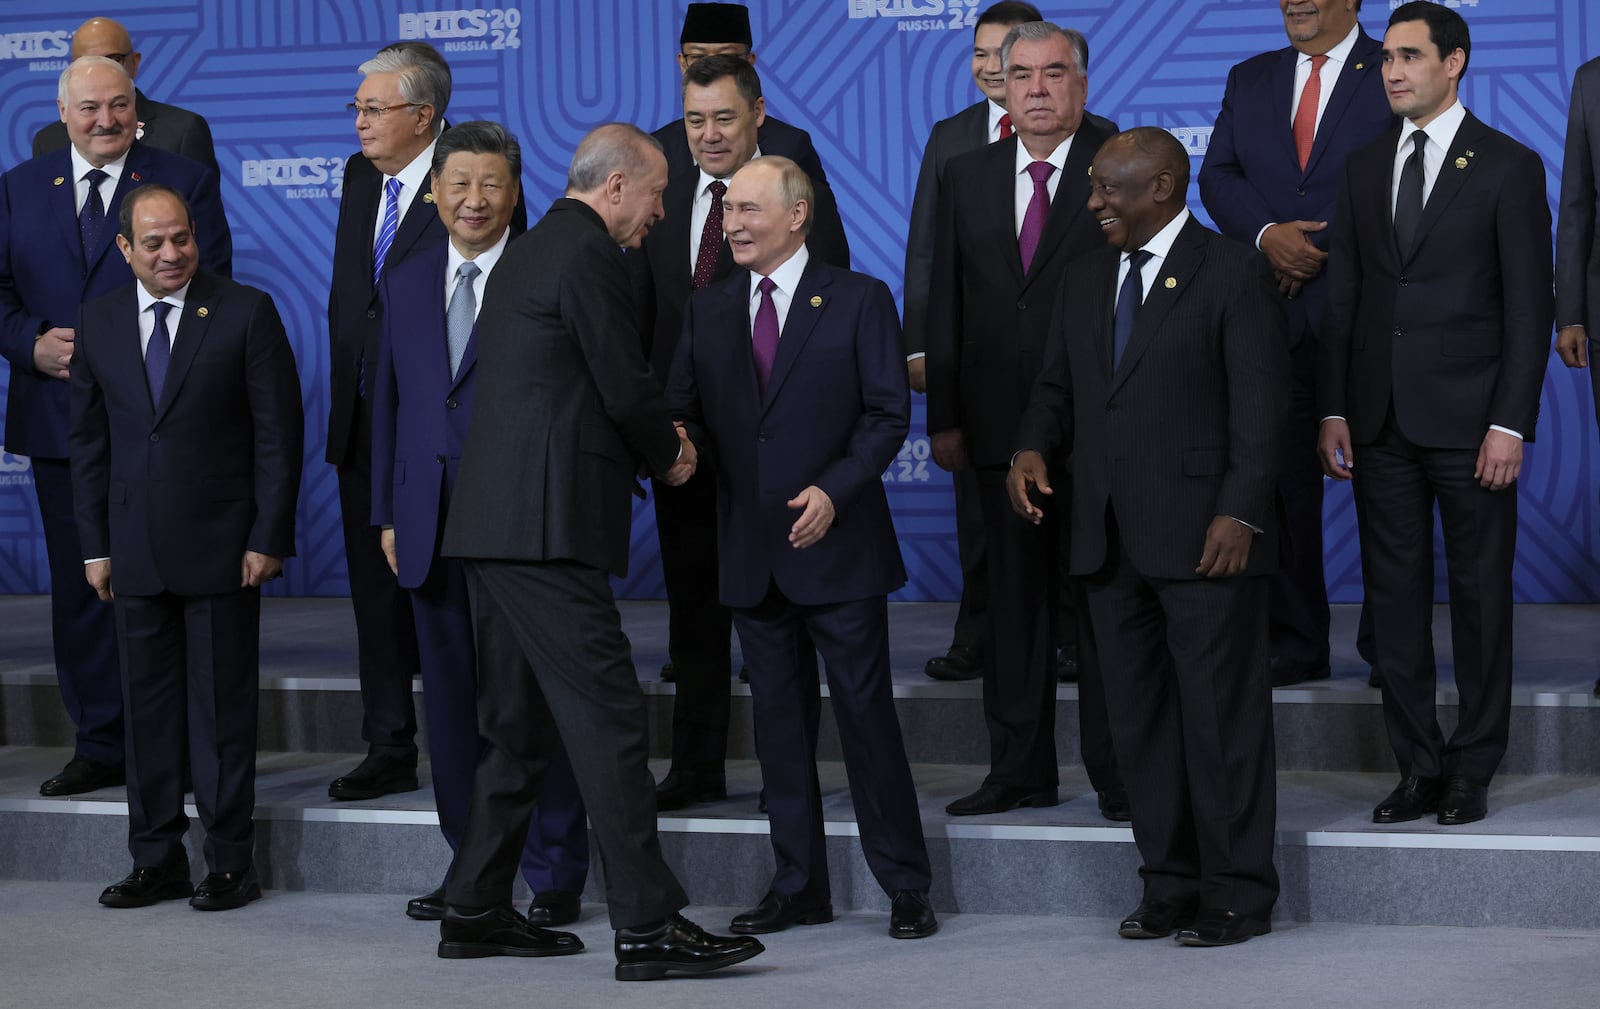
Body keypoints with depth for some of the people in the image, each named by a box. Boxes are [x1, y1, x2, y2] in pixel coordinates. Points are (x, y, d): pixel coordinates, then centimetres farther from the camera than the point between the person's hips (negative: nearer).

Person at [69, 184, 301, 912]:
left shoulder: (247, 312, -3)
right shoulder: (99, 323, 8)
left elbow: (278, 432, -4)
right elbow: (88, 442, 11)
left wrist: (270, 538, -9)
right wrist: (95, 545, 6)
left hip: (221, 546, -4)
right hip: (136, 550, 4)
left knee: (222, 706, 1)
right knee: (147, 704, 8)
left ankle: (229, 863, 9)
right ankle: (156, 860, 16)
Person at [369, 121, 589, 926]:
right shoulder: (405, 284, 13)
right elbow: (389, 402, 16)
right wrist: (388, 513, 10)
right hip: (432, 522, 5)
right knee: (452, 701, 10)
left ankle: (553, 876, 8)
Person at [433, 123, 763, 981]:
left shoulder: (528, 252, 21)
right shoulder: (588, 256, -10)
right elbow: (626, 388, -12)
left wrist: (652, 443, 16)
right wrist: (670, 452, 7)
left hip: (494, 524, 10)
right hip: (546, 525, -10)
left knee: (520, 724, 15)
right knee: (608, 718, -9)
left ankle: (475, 909, 20)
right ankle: (647, 926, -10)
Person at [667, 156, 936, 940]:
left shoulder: (858, 301, -1)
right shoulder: (708, 311, 11)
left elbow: (889, 412, -5)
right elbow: (685, 409, 9)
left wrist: (835, 489, -17)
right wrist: (682, 444, -15)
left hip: (837, 544, -4)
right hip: (752, 552, 4)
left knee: (866, 712, -2)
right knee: (779, 720, 9)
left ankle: (905, 886, 7)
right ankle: (798, 886, 17)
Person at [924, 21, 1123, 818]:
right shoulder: (967, 176, 10)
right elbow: (946, 303, 10)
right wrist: (944, 416, 4)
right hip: (1001, 422, 4)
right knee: (1013, 599, 9)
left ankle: (1117, 772, 6)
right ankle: (1020, 771, 16)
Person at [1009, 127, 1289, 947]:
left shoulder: (1232, 273, -5)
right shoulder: (1087, 278, 16)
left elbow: (1260, 404, -9)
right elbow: (1059, 383, 20)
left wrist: (1241, 513, -16)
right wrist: (1033, 446, -1)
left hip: (1204, 537, -7)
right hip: (1111, 538, 7)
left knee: (1222, 715, -2)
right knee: (1138, 716, 9)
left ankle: (1238, 894, 7)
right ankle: (1169, 883, 18)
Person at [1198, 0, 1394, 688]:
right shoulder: (1249, 80, 15)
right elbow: (1217, 175, 9)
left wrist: (1319, 249, -12)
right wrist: (1267, 235, -9)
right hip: (1274, 314, 4)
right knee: (1282, 478, 3)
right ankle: (1296, 644, 10)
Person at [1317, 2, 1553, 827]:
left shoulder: (1508, 167, -2)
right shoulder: (1365, 169, 12)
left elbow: (1530, 306, -5)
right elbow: (1343, 297, 12)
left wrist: (1510, 423, -12)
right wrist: (1334, 409, 3)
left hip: (1468, 419, -4)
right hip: (1382, 419, 4)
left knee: (1480, 594, 2)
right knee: (1394, 596, 5)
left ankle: (1472, 771, 11)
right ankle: (1418, 767, 13)